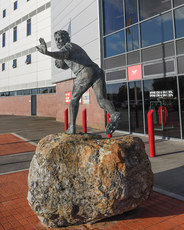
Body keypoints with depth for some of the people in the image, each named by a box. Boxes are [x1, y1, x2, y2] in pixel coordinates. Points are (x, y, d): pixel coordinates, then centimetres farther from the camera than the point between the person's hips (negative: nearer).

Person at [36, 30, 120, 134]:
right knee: (102, 100, -8)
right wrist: (60, 64, 25)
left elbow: (62, 54, -16)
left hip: (85, 73, -7)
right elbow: (65, 66, 46)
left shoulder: (67, 46, 11)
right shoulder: (75, 47, 39)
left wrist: (47, 53, -31)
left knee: (74, 99, 10)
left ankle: (72, 127, 7)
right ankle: (114, 114, -38)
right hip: (98, 71, 7)